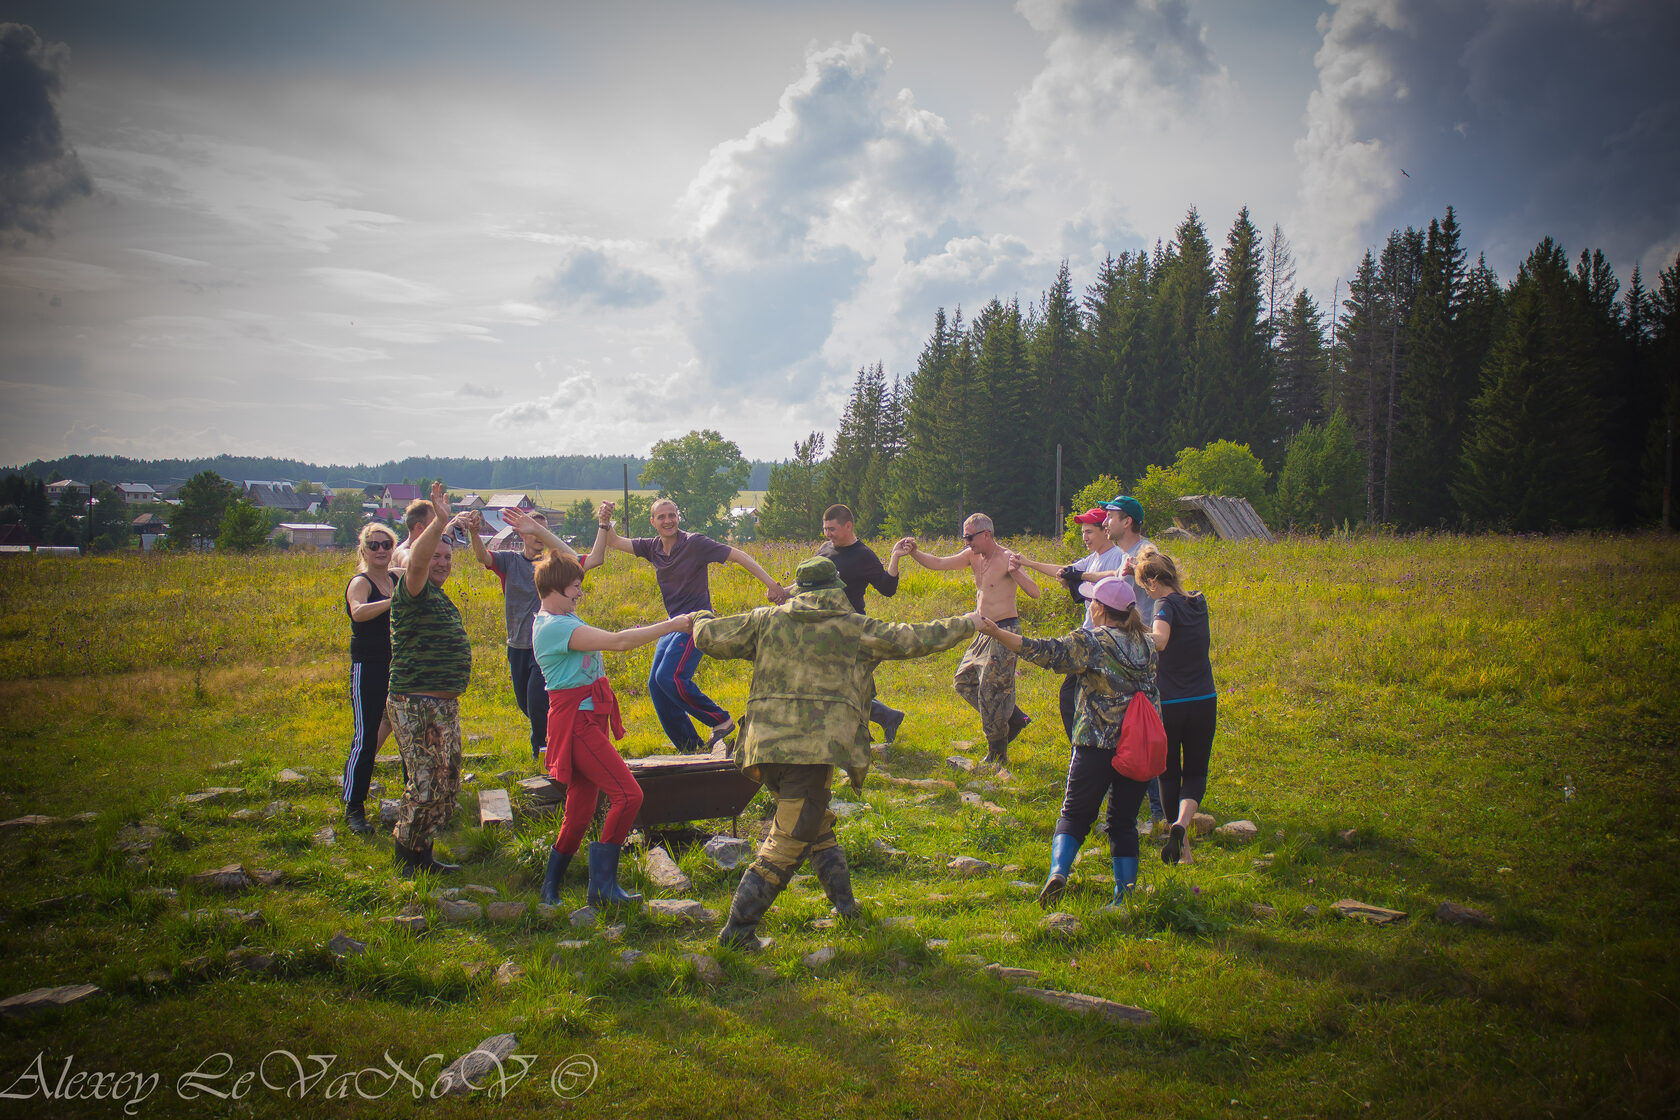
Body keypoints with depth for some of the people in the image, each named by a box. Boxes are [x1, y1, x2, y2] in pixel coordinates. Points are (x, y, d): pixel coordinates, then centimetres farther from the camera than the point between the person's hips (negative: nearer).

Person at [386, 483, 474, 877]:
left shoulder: (441, 598, 17)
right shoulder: (412, 592, -10)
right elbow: (416, 562, -32)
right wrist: (439, 522, -45)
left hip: (446, 705, 10)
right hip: (415, 706, -10)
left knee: (447, 784, 13)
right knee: (424, 785, -7)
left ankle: (424, 854, 23)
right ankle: (406, 856, 9)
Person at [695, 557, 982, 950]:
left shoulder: (767, 619, 11)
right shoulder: (855, 628, 5)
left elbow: (709, 637, 13)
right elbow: (915, 639, 11)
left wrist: (700, 623, 37)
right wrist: (965, 624, 25)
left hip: (766, 743, 5)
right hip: (817, 747, -5)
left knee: (815, 824, 25)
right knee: (788, 842, -2)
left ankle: (843, 900, 32)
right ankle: (737, 930, -6)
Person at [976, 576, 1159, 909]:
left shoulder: (1091, 642, -10)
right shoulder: (1146, 644, 7)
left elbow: (1045, 651, -18)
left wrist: (996, 633, -16)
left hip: (1096, 744, -4)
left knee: (1075, 814, 5)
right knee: (1124, 821, 13)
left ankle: (1059, 870, -17)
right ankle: (1125, 893, 9)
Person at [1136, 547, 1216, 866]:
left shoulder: (1166, 604, -14)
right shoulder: (1198, 602, 5)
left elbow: (1159, 641, -36)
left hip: (1169, 704, -4)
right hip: (1205, 702, 4)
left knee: (1169, 776, 13)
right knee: (1196, 773, 12)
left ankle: (1183, 851, 14)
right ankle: (1182, 824, -16)